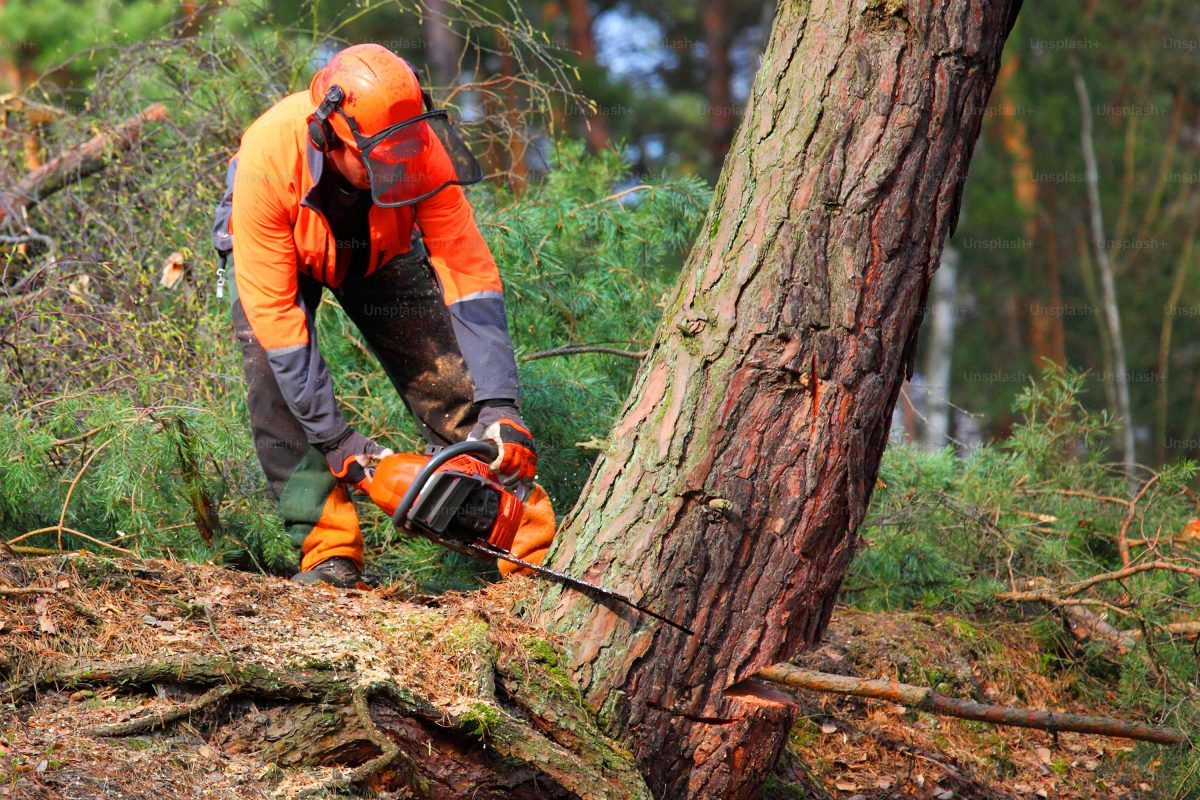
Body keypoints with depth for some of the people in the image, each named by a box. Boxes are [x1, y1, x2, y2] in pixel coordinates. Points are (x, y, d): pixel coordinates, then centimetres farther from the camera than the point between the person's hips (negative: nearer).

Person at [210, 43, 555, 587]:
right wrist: (334, 440, -37)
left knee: (449, 383, -10)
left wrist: (499, 404, -39)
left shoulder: (420, 151, -36)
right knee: (276, 383, -25)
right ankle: (329, 552, -17)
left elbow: (468, 270, -32)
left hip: (380, 250, 1)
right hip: (282, 254, -1)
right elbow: (273, 309, -37)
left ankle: (536, 549, -6)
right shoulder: (267, 158, -41)